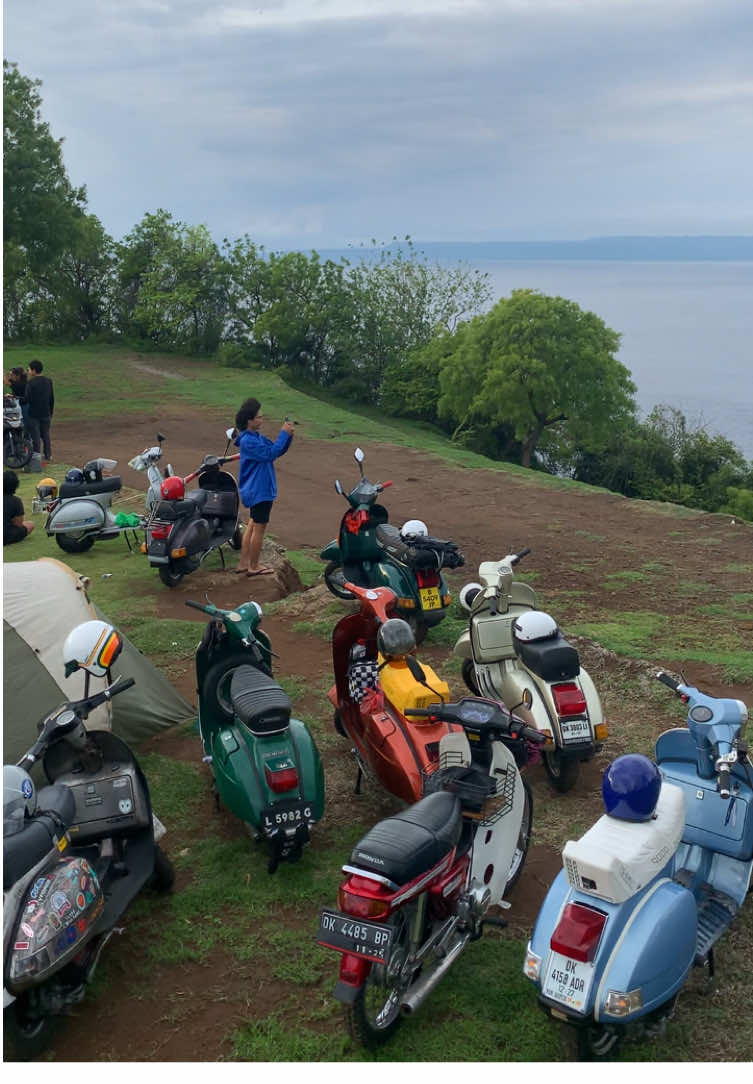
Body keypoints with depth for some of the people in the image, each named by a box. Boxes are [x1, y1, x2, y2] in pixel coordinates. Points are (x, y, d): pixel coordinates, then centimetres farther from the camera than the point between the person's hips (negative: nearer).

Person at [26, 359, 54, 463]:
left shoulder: (31, 383, -15)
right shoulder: (48, 381, 4)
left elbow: (28, 399, -19)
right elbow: (52, 399, 9)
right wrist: (50, 413, 18)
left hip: (34, 414, -5)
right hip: (46, 414, 5)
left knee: (35, 437, 1)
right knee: (45, 435, 15)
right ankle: (47, 456, 19)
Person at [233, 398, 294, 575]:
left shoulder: (257, 438, 11)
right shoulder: (249, 441, -19)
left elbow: (278, 451, 12)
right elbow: (270, 454, -28)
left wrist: (288, 436, -4)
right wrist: (283, 434, -22)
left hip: (255, 490, 10)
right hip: (259, 491, -10)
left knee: (253, 525, 15)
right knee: (259, 527, -2)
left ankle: (243, 564, 21)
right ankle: (254, 567, 7)